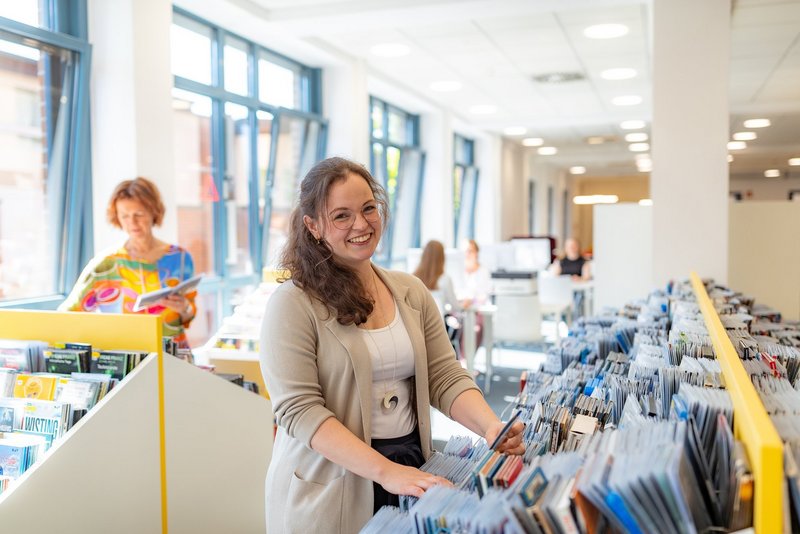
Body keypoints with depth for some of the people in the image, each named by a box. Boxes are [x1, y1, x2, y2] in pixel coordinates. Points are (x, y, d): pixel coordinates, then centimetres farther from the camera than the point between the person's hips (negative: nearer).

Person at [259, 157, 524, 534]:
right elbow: (299, 409, -19)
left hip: (412, 472, 5)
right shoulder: (293, 304, -12)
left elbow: (447, 378, 2)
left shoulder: (411, 292, 5)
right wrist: (386, 471, -27)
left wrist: (490, 426, -17)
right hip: (329, 493, -5)